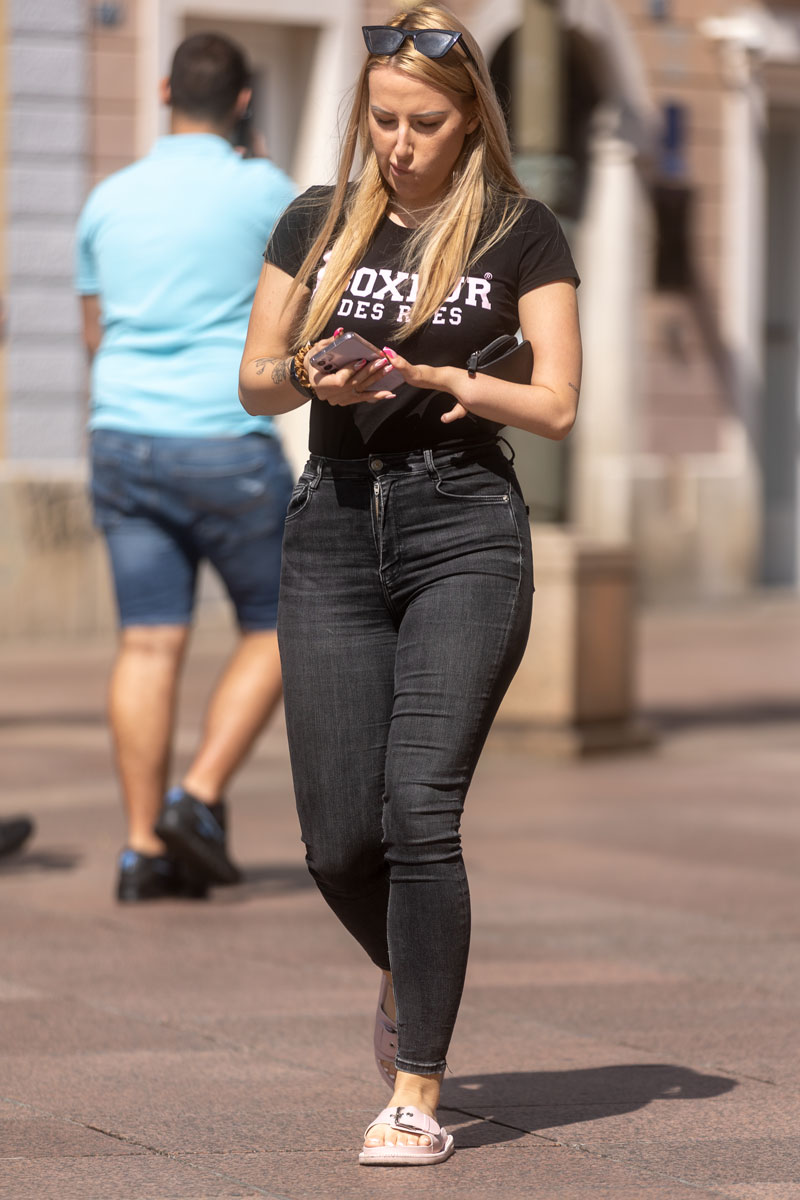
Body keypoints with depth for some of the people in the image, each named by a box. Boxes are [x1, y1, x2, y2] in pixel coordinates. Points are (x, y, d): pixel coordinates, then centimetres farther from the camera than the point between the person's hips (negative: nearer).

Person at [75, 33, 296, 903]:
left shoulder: (109, 200, 9)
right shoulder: (263, 191, -5)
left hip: (124, 440, 4)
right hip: (228, 443, -4)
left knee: (148, 644, 3)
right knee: (274, 631, 10)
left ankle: (145, 849, -1)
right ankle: (199, 800, -4)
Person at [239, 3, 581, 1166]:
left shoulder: (520, 232, 2)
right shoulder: (318, 222, 11)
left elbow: (556, 405, -2)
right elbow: (253, 382, 12)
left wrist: (433, 378, -16)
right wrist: (312, 374, -10)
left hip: (465, 533, -3)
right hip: (334, 532, 3)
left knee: (419, 807, -15)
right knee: (337, 838, 0)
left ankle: (418, 1095, -8)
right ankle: (410, 975, 34)